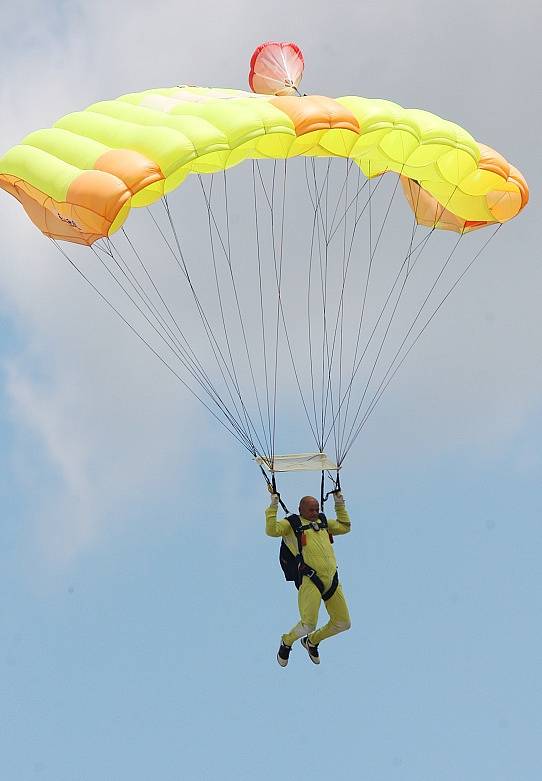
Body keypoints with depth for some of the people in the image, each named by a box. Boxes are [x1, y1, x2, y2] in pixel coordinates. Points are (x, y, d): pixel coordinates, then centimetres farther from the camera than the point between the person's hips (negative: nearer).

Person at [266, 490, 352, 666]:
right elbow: (271, 530, -10)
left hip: (332, 581, 7)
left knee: (343, 623, 10)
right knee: (308, 625, -17)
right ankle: (287, 642, 16)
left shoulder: (323, 523, 25)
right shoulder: (291, 524, 7)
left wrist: (340, 505, 32)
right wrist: (273, 506, -9)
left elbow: (344, 527, 38)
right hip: (310, 580, -7)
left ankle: (312, 641, 34)